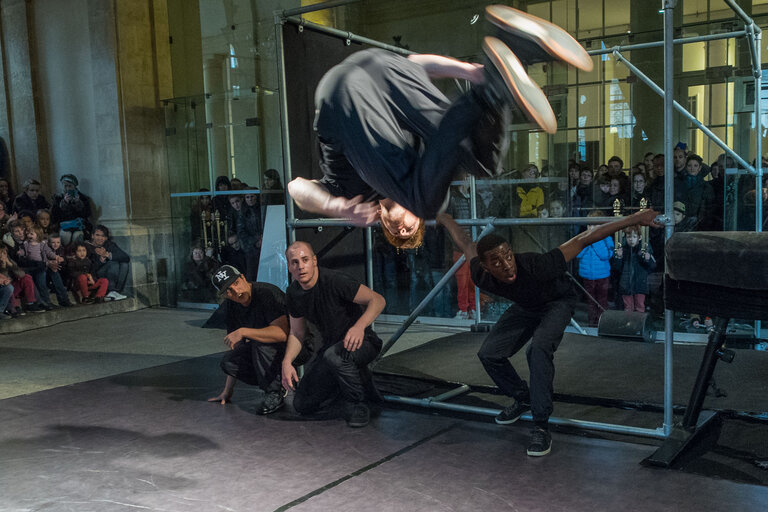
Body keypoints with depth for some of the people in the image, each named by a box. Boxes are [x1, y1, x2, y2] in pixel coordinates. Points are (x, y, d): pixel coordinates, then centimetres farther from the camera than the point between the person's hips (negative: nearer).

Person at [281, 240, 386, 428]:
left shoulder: (335, 281, -23)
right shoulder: (293, 293, -2)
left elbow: (378, 300, -25)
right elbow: (297, 334, 8)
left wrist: (359, 326, -43)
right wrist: (287, 362, -9)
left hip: (361, 342, -7)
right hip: (331, 346, 7)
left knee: (334, 355, -41)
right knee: (302, 405, 3)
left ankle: (357, 404, -15)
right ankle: (359, 379, 20)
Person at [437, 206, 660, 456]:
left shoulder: (536, 267, -43)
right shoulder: (482, 277, -30)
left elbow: (583, 239, -37)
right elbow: (466, 243, -9)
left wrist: (634, 218, -37)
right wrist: (445, 220, 10)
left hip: (557, 302, -5)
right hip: (526, 307, 5)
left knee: (538, 349, -31)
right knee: (489, 353, -5)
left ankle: (541, 427, -23)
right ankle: (523, 399, 22)